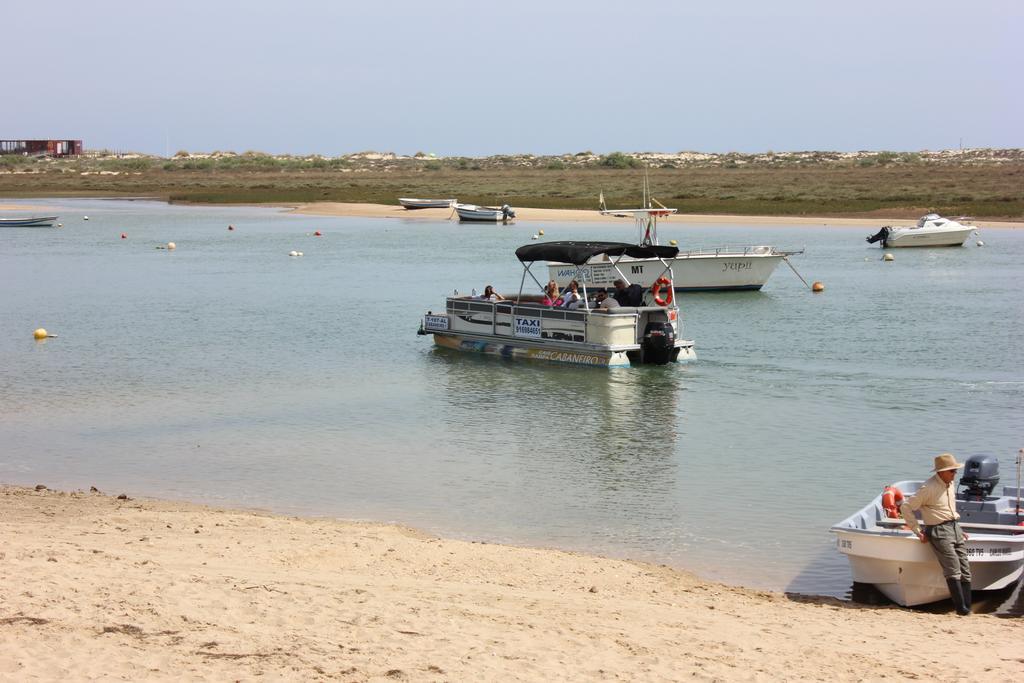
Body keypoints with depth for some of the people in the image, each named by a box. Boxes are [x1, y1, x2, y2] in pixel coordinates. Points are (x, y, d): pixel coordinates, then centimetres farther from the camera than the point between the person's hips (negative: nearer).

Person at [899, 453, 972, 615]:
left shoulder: (950, 484, 12)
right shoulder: (929, 488, -13)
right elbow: (905, 507, -11)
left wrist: (958, 528, 20)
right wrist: (918, 532, -10)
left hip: (955, 527, 8)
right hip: (939, 531, -8)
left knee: (965, 570, 1)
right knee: (953, 571, -17)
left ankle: (967, 608, 1)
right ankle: (961, 609, -16)